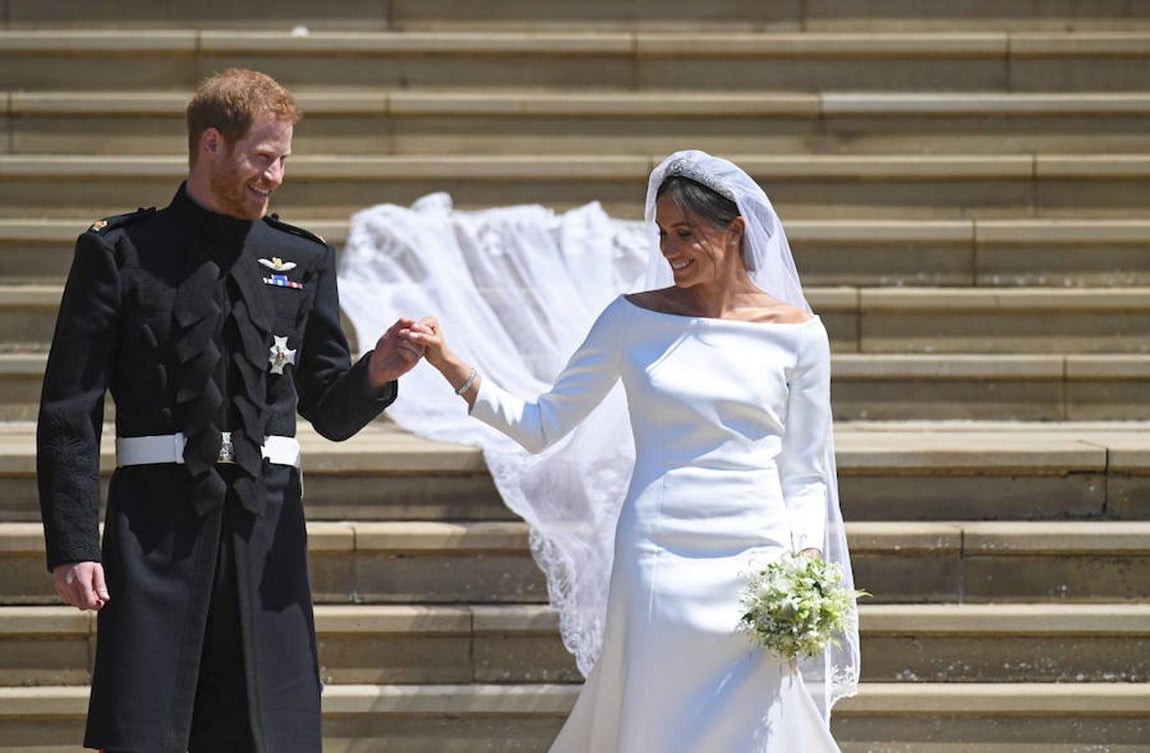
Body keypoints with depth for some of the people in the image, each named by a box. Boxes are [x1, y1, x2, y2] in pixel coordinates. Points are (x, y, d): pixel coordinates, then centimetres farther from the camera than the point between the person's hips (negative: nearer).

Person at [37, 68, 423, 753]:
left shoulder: (303, 261, 15)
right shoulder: (120, 253, 4)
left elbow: (331, 414, 16)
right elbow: (70, 413, 0)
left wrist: (375, 375, -7)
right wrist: (72, 545, -9)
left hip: (268, 523, 3)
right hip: (156, 522, -3)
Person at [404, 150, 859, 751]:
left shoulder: (794, 334, 4)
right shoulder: (634, 320, 5)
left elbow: (803, 473, 7)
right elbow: (541, 426, 6)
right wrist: (454, 369, -6)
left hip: (755, 564, 0)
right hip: (658, 563, 0)